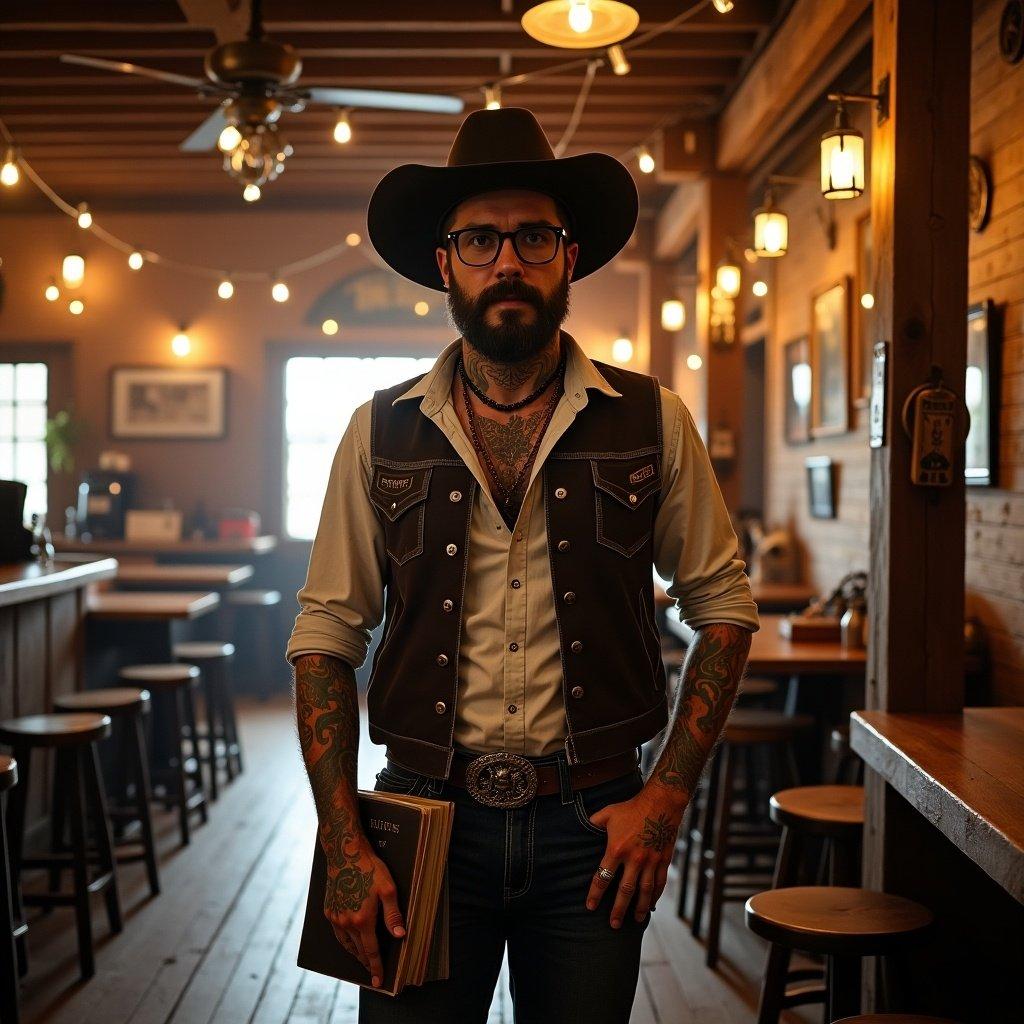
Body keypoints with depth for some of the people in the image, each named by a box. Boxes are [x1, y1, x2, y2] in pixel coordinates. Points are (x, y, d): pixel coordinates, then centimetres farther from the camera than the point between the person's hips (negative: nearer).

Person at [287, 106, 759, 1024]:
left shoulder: (652, 422, -1)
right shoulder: (382, 433, 1)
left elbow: (724, 607, 5)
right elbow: (327, 637, 2)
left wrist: (667, 796, -3)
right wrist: (344, 844, -5)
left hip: (595, 826, 0)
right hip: (423, 818, 0)